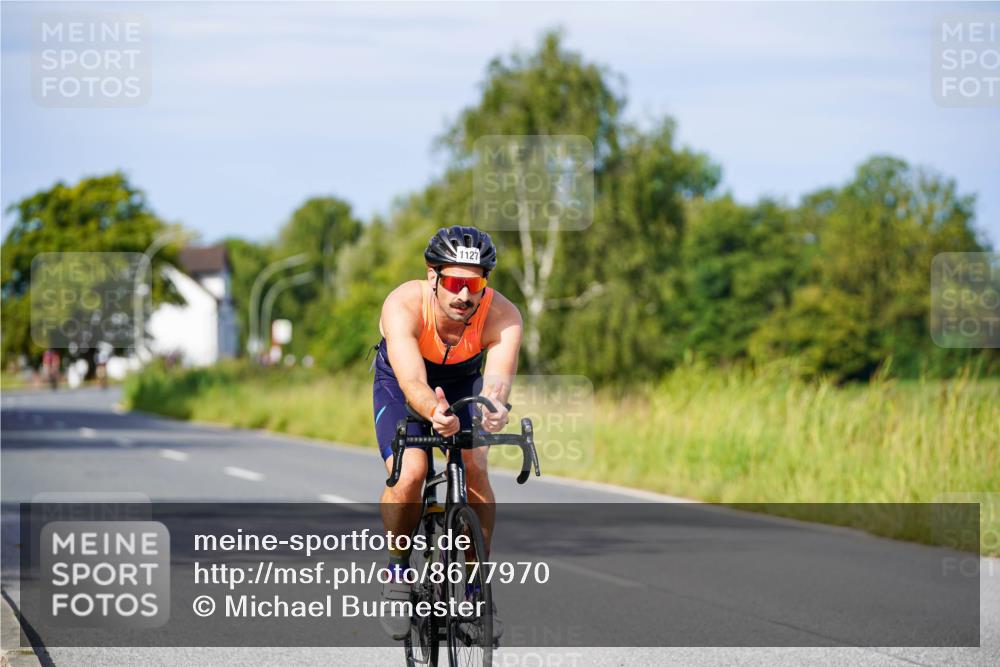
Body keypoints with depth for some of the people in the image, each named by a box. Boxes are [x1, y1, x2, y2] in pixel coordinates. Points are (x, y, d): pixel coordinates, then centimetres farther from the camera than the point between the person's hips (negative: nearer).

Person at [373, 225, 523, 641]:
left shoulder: (502, 316, -33)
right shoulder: (404, 306, -37)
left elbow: (498, 377, -49)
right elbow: (412, 383, -50)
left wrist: (495, 406, -72)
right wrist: (434, 412, -72)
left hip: (463, 384, 2)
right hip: (400, 385, -1)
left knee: (474, 468, -24)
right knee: (409, 472, -26)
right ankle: (396, 572, -1)